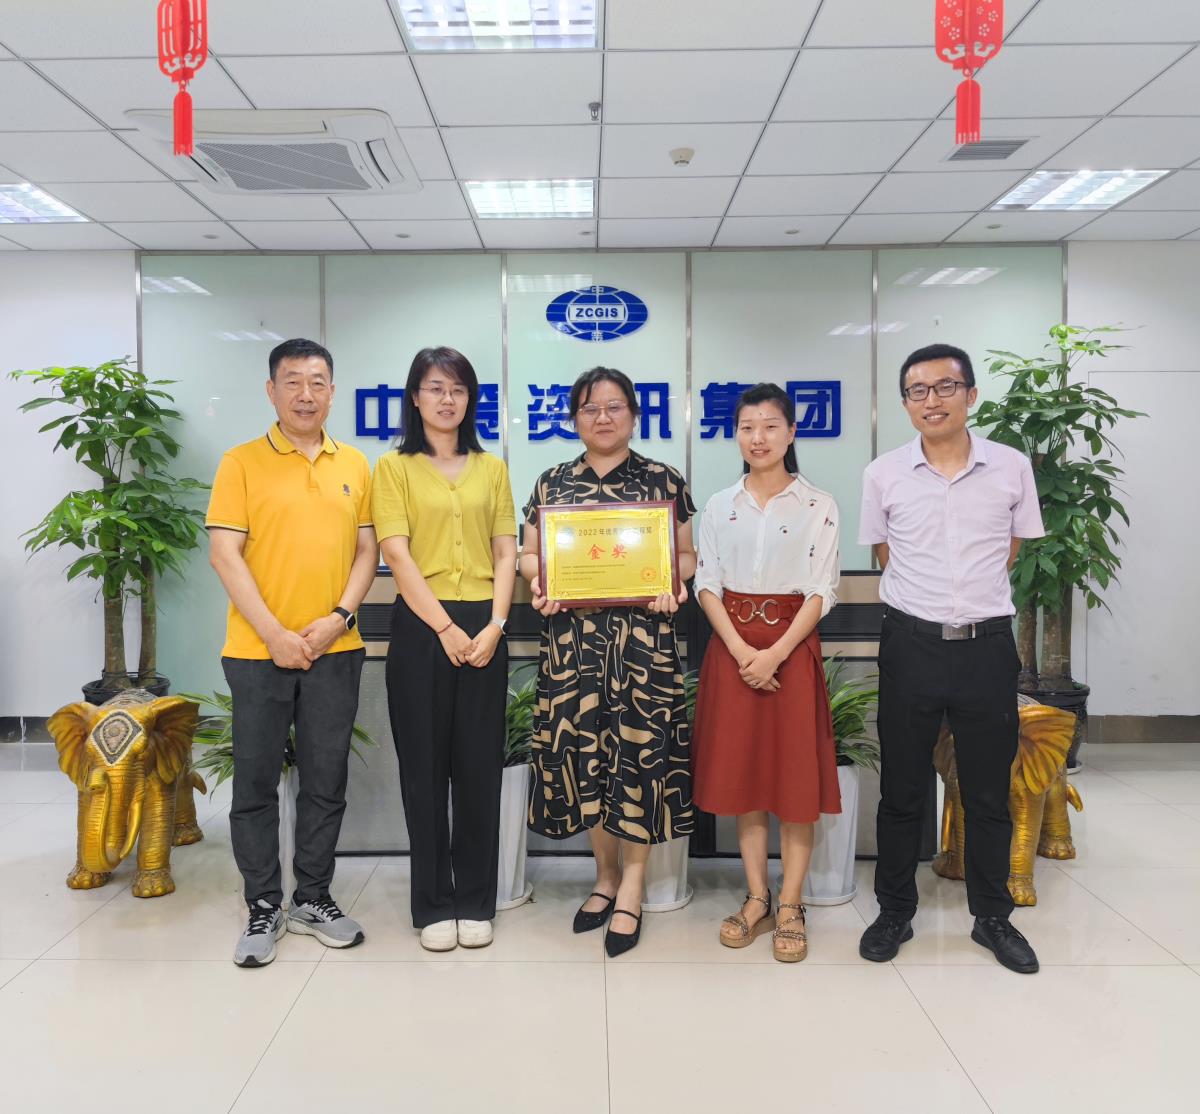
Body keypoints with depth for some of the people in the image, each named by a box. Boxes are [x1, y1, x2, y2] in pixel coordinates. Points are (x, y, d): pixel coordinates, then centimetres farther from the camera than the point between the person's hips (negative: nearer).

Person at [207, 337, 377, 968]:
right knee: (256, 781, 6)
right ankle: (264, 909, 21)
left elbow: (366, 552, 8)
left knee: (326, 782, 10)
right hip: (258, 650, -2)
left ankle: (313, 899, 26)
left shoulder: (354, 466, 9)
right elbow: (225, 555, -7)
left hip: (335, 649, 3)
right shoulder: (242, 463, -1)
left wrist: (338, 617, -7)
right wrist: (274, 633, -13)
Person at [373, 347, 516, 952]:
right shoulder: (395, 467, 3)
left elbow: (505, 553, 7)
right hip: (421, 626, -2)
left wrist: (494, 626, -7)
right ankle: (434, 904, 18)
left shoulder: (492, 468, 11)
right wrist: (445, 627, -13)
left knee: (480, 765, 6)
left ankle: (476, 901, 20)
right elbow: (397, 554, -6)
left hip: (484, 627, 2)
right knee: (425, 765, 5)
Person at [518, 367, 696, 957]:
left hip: (643, 633, -2)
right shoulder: (552, 483, 11)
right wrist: (539, 582, -8)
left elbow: (686, 553, 8)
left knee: (639, 747, -2)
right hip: (571, 635, 2)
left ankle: (631, 886, 14)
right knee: (582, 747, 5)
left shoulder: (663, 480, 6)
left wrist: (671, 583, -12)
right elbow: (528, 553, 13)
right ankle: (606, 874, 25)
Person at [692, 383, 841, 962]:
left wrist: (776, 653, -16)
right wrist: (741, 651, -12)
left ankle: (790, 904, 15)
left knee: (795, 773, 1)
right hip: (732, 648, 3)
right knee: (741, 770, 7)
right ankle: (756, 898, 20)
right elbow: (706, 584, 1)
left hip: (792, 645, -2)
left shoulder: (819, 506, -1)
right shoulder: (719, 505, 6)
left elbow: (821, 592, -6)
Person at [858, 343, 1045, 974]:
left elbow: (1011, 550, 11)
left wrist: (970, 598, 9)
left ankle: (992, 917, 30)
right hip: (911, 645, 0)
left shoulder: (1011, 467, 0)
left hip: (988, 644, 1)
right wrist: (927, 601, 8)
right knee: (901, 790, 10)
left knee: (989, 792, 11)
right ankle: (894, 913, 26)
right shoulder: (884, 474, -1)